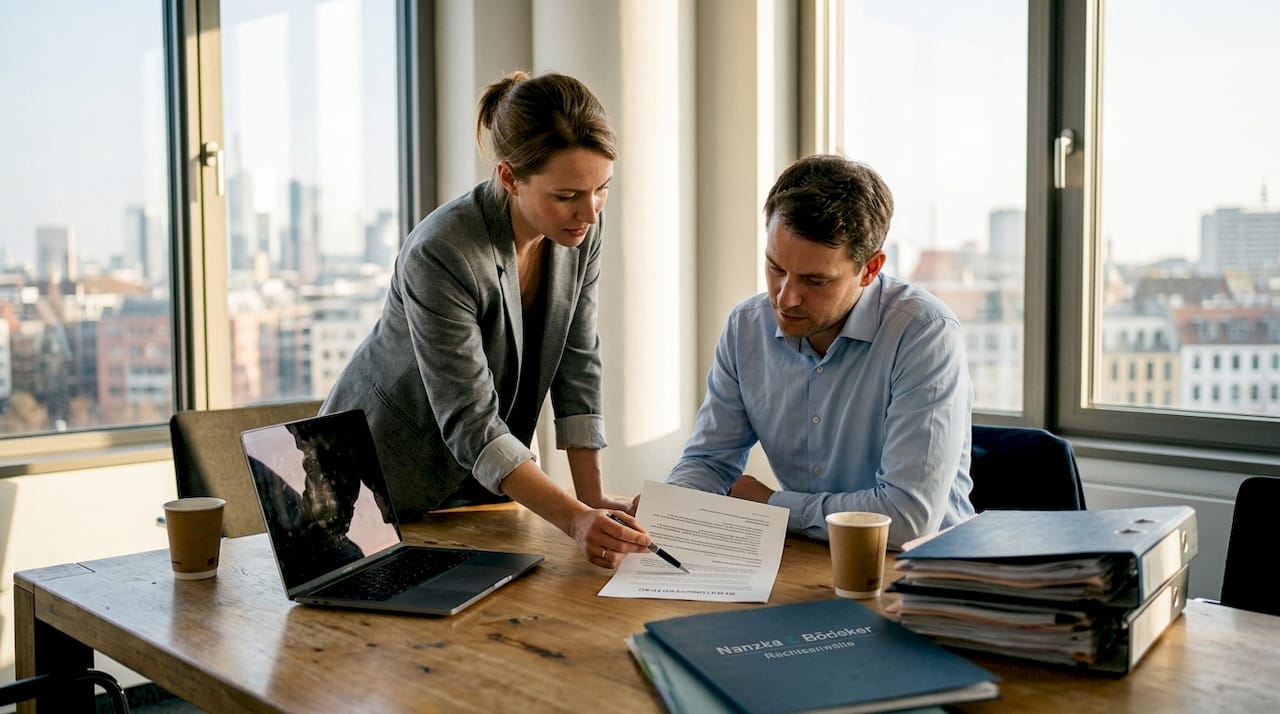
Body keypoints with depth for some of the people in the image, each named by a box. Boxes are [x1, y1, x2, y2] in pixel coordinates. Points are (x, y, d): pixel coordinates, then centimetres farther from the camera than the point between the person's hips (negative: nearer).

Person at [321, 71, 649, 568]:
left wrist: (595, 500, -11)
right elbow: (470, 424, -31)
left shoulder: (581, 228, -11)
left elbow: (576, 368, -6)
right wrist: (575, 519, -39)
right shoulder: (440, 255, -31)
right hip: (385, 475, -5)